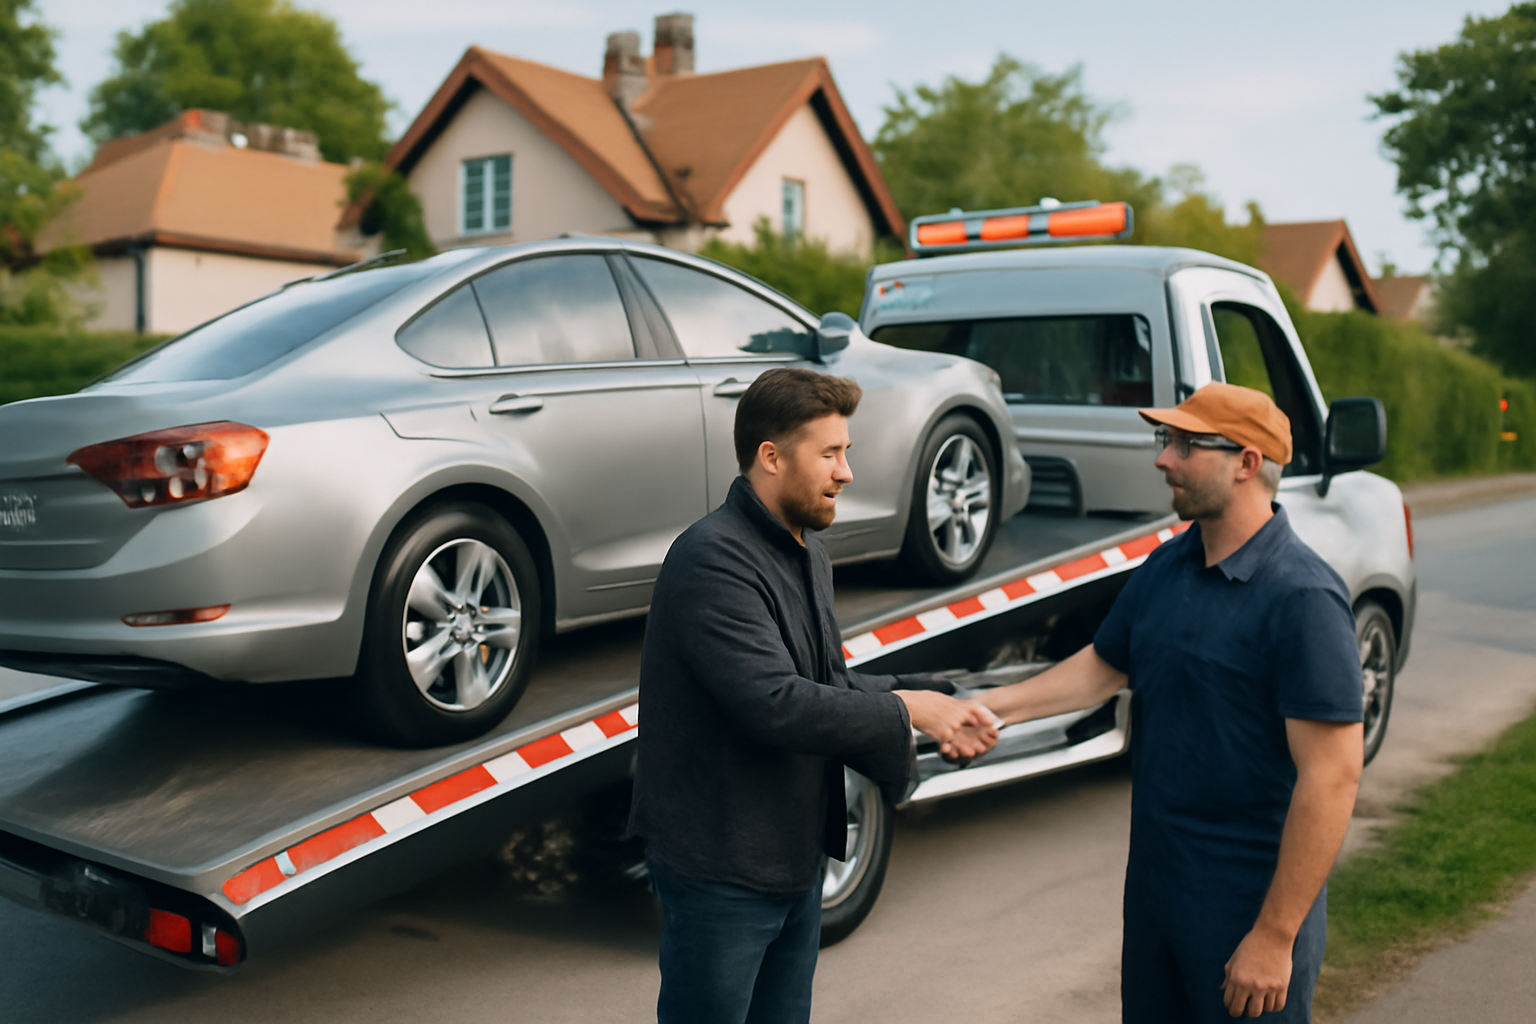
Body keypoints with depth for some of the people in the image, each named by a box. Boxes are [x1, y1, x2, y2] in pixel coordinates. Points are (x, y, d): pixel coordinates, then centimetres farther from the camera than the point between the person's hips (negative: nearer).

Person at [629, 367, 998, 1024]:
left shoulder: (807, 552, 10)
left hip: (796, 860, 9)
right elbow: (773, 703, -31)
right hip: (720, 868, -9)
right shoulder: (713, 558, -23)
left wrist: (936, 703, -4)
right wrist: (903, 710, -22)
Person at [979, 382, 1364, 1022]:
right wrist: (992, 706, 4)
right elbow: (1103, 666, 18)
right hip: (1154, 884, 8)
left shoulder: (1303, 598, -20)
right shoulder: (1166, 567, 5)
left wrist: (1276, 937, -22)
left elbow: (1333, 775, -22)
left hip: (1249, 907, -7)